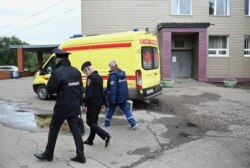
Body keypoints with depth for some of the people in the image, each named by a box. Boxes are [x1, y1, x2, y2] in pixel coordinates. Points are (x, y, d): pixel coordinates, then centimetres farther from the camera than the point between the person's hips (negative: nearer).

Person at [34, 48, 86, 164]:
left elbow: (50, 90, -12)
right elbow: (80, 89, 9)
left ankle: (48, 154, 25)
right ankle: (80, 156, 13)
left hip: (61, 107, -5)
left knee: (53, 130, 12)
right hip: (74, 107, 6)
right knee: (76, 131, 10)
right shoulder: (76, 72, 5)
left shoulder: (57, 72, -16)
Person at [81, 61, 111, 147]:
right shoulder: (99, 77, 14)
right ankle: (90, 140, 24)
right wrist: (103, 103, 23)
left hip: (92, 104, -9)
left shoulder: (90, 77, -15)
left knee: (90, 122, -2)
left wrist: (85, 105, -18)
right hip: (98, 103, 9)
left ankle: (106, 135, -13)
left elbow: (88, 93, -21)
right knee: (94, 121, 15)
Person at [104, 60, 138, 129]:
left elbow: (113, 87, -24)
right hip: (123, 96, 7)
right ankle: (133, 123, -2)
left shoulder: (113, 75, -18)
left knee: (110, 110, 12)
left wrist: (112, 99, -22)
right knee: (126, 109, 8)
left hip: (116, 97, -7)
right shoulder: (122, 73, 9)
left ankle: (107, 123, 28)